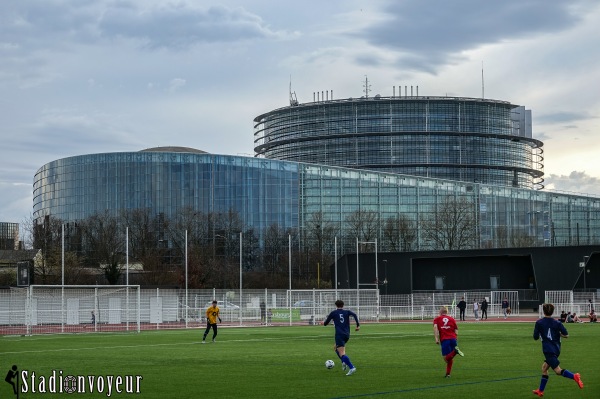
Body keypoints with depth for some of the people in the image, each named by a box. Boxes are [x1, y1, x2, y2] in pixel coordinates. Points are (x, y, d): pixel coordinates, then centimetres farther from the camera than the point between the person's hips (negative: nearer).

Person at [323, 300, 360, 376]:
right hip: (347, 335, 5)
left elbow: (325, 323, 12)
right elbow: (354, 315, -7)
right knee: (335, 347, 28)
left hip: (339, 335, -5)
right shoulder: (347, 312, 14)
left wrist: (324, 323, 35)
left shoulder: (333, 313, 7)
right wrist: (358, 325, -9)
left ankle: (352, 368, -29)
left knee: (342, 353, -11)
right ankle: (344, 362, 9)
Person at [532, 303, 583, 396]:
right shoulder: (557, 323, 3)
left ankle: (575, 376, -34)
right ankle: (540, 391, 22)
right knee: (544, 367, 18)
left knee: (558, 370, -9)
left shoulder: (539, 323, -5)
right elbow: (566, 335, -3)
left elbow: (535, 337, -2)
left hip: (548, 350, -6)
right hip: (556, 349, 6)